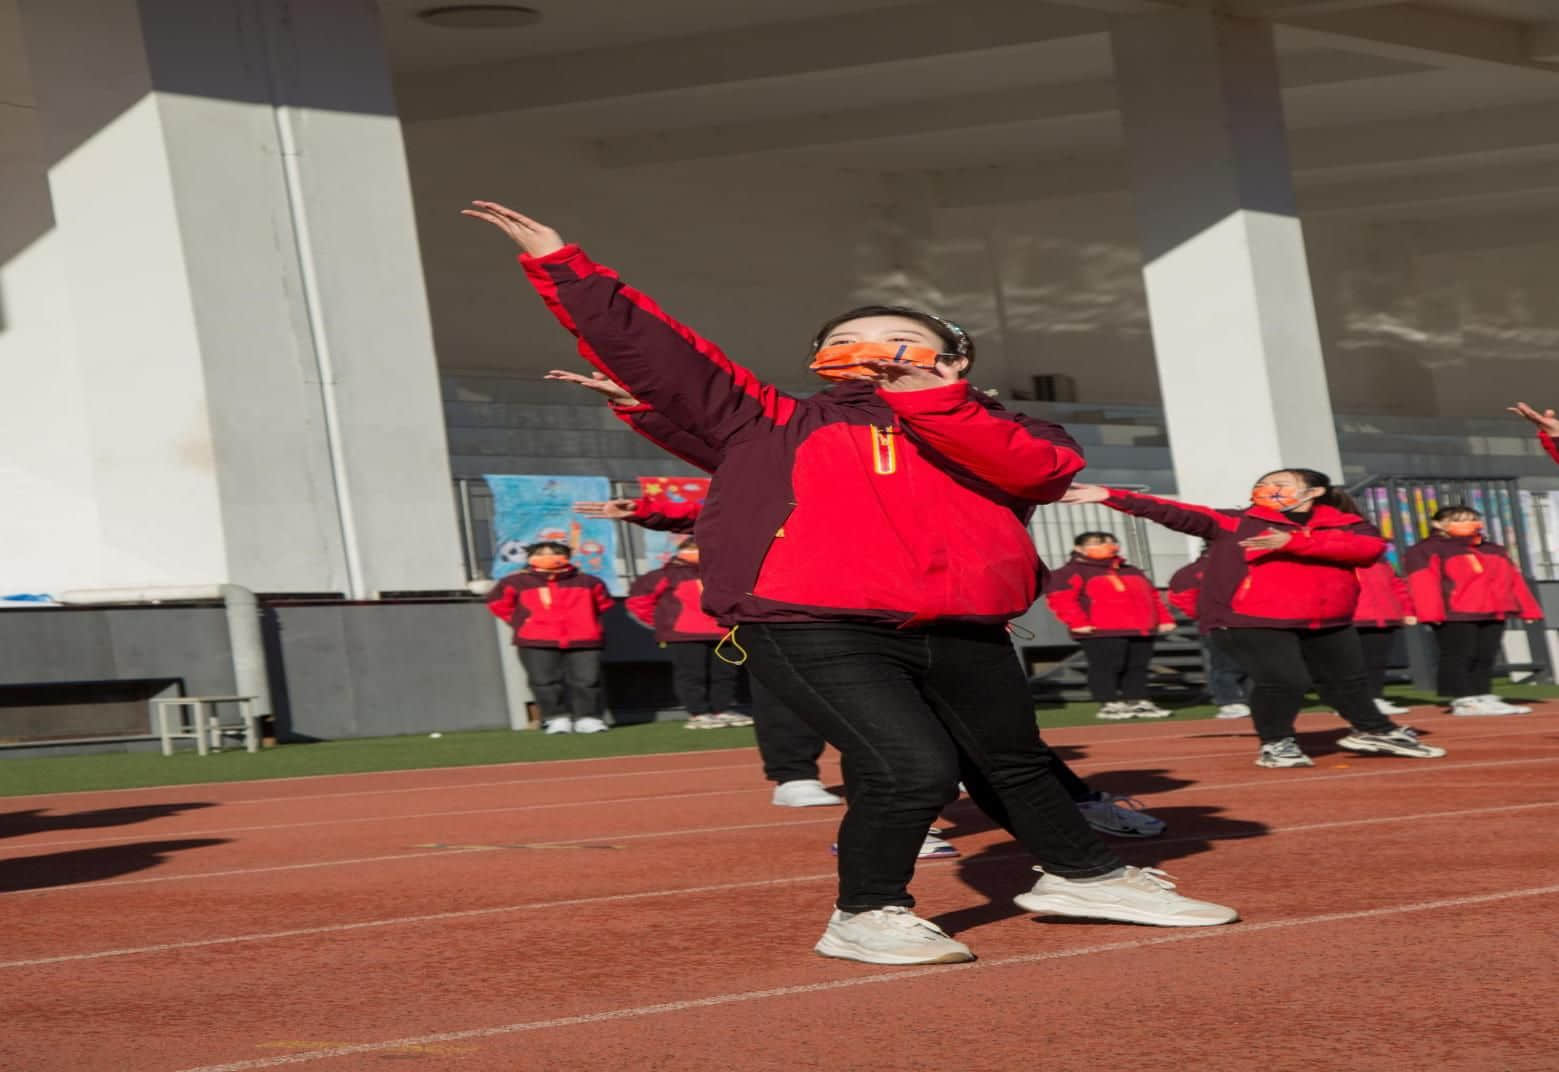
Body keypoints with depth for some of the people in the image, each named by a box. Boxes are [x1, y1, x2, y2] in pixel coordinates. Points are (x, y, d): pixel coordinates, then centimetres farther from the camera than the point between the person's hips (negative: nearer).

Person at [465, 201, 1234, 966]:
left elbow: (1042, 468, -8)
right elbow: (646, 349, 8)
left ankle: (1081, 875, 43)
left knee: (1016, 762, 20)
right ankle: (865, 917, 1)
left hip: (964, 635, 4)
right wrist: (560, 265, 2)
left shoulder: (998, 430, 16)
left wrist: (927, 399, -17)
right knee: (914, 768, -19)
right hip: (813, 629, -4)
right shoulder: (779, 424, 11)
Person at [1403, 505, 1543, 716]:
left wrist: (1528, 609, 13)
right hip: (1454, 615, -7)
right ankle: (1463, 701, -13)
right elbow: (1423, 583, -9)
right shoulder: (1425, 551, 2)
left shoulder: (1495, 551, 24)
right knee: (1459, 657, -11)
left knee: (1485, 657, 6)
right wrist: (1432, 613, -21)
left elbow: (1514, 580, 22)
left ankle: (1483, 698, 10)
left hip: (1493, 614, 7)